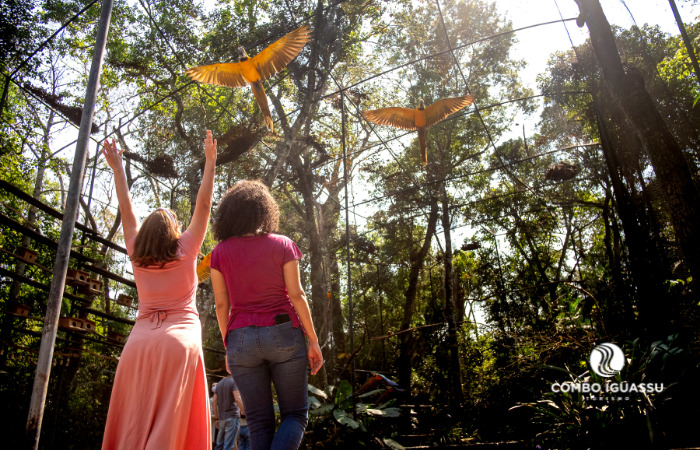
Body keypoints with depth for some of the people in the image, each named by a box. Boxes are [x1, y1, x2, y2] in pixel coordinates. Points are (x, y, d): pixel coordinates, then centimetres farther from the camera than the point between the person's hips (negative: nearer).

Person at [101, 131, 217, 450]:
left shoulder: (137, 255, 10)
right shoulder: (185, 251, 3)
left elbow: (127, 212, 20)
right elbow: (203, 206, 5)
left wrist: (117, 169, 30)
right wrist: (210, 163, 9)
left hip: (140, 340, 3)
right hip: (180, 338, -3)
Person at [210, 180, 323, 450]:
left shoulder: (220, 252, 4)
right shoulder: (282, 245, 0)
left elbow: (222, 304, 4)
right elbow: (296, 294, -4)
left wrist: (228, 347, 13)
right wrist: (313, 340, 1)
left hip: (241, 338, 2)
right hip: (282, 334, -2)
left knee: (259, 422, 9)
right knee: (295, 414, 8)